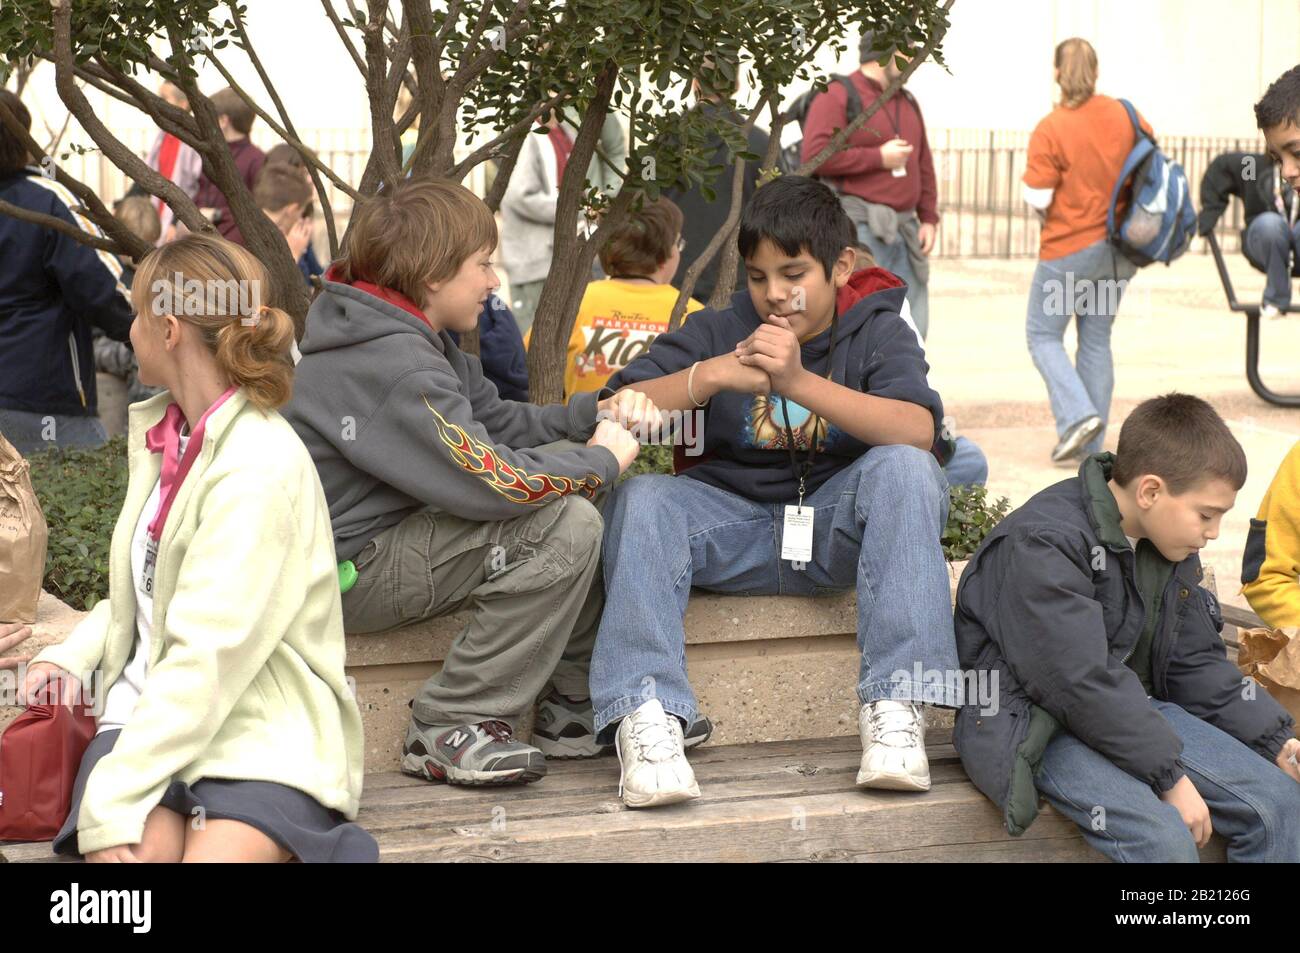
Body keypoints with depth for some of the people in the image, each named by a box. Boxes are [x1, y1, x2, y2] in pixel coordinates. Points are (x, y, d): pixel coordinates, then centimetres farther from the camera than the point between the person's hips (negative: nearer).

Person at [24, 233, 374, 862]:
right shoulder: (157, 432, 12)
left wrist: (112, 799, -23)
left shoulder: (262, 466, -14)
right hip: (149, 715, 4)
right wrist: (72, 656, 4)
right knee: (141, 852, -27)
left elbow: (208, 656, -20)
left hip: (260, 733, -4)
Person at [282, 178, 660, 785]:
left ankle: (571, 701, 11)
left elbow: (495, 421, 17)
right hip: (352, 572, -11)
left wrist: (594, 414, 3)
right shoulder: (396, 367, -24)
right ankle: (448, 731, -14)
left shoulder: (419, 342, 10)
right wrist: (602, 460, -14)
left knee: (577, 472, 11)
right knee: (565, 525, -22)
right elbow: (494, 481, -30)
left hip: (390, 528, 11)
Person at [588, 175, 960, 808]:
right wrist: (709, 376, -22)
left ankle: (894, 706, -35)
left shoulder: (878, 333, 0)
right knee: (639, 498, -26)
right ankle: (645, 718, -39)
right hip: (734, 527, 1)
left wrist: (799, 382, -32)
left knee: (904, 468, -30)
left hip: (839, 527, -1)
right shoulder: (718, 332, 3)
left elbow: (917, 430, -22)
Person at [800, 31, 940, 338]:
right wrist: (879, 157, -12)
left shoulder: (907, 102, 20)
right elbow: (813, 155, -17)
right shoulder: (837, 95, -4)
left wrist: (929, 219, 14)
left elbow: (924, 165, 25)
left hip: (905, 229, 8)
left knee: (913, 329, 5)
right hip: (860, 228, -8)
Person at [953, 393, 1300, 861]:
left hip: (1129, 711, 8)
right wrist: (1171, 777, -24)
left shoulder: (1171, 549, 8)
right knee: (1163, 836, -32)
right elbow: (1084, 683, -26)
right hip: (1032, 726, -8)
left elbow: (1197, 665, 15)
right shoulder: (1044, 544, -21)